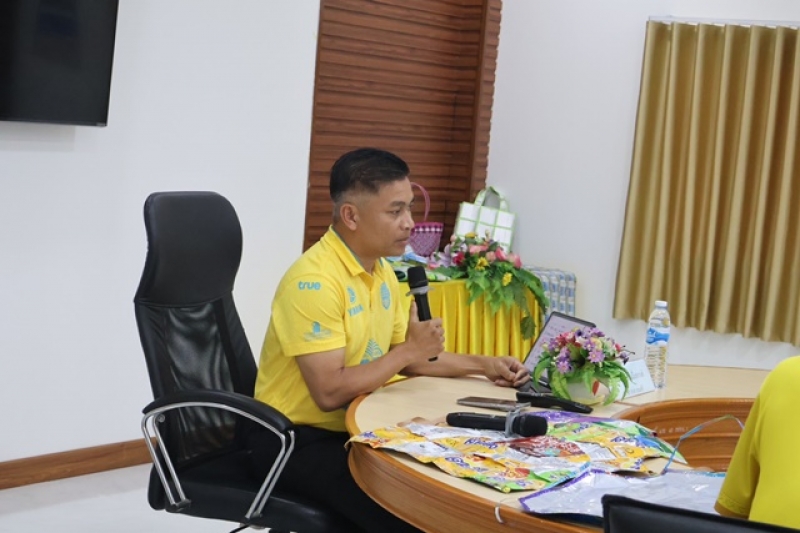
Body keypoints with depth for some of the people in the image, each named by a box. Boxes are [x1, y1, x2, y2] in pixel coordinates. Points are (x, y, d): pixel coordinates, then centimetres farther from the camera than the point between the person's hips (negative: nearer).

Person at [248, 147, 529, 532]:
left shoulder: (381, 270, 6)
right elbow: (330, 393, -26)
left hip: (355, 430, 8)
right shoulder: (314, 281, -22)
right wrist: (409, 350, -19)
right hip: (300, 441, -8)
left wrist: (481, 365, 8)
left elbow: (404, 359, 17)